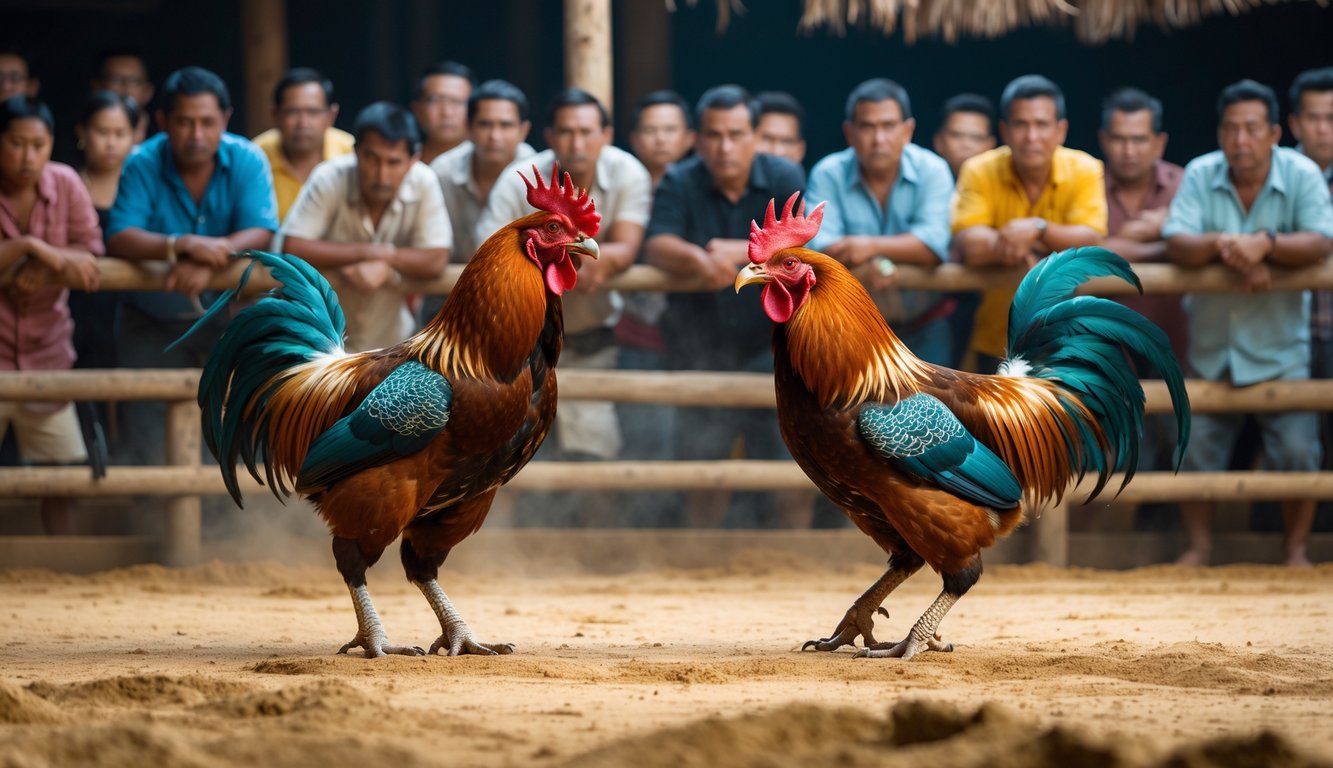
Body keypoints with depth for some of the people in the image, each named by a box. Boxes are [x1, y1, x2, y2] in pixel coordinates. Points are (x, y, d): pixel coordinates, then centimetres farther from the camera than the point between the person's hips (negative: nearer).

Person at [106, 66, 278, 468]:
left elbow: (261, 235, -21)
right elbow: (119, 240, -23)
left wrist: (210, 261, -40)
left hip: (232, 313, 0)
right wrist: (182, 245, -40)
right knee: (146, 442, -2)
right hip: (154, 321, 0)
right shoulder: (142, 165, -13)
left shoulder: (246, 160, -11)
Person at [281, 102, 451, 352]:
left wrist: (384, 265, -32)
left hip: (392, 340, 2)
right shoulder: (329, 179, -21)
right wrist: (367, 252, -26)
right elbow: (292, 249, -27)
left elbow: (436, 261, -18)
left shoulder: (424, 183, -17)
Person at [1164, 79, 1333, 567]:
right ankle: (1199, 547, 21)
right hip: (1211, 348, 2)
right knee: (1196, 451, 4)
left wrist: (1265, 244, -33)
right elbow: (1177, 244, -13)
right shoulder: (1200, 175, -4)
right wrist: (1223, 246, -31)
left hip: (1279, 349, -2)